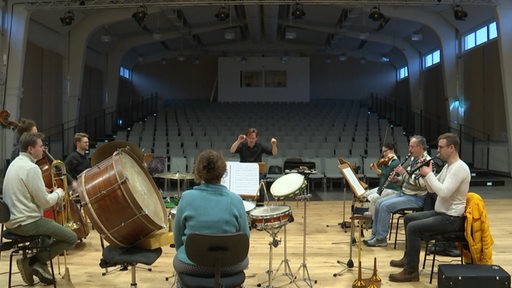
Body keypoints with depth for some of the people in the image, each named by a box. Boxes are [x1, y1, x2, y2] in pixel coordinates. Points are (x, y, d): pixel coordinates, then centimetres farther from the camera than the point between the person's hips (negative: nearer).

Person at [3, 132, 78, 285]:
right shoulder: (31, 168, -20)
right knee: (71, 238, -5)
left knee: (51, 226, 33)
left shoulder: (16, 163, 11)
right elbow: (44, 202, -18)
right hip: (26, 222, -10)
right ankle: (31, 261, -2)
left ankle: (40, 266, 23)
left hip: (12, 220, 10)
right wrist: (58, 193, 1)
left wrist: (52, 194, 12)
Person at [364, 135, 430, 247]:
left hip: (416, 198, -9)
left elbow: (423, 184, -26)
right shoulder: (413, 159, 13)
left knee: (385, 206, -21)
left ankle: (381, 239, -10)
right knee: (379, 203, 2)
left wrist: (404, 173, -22)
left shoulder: (426, 161, -15)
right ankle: (375, 234, 9)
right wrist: (397, 179, -1)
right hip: (404, 193, 9)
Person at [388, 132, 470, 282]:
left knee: (413, 227, -22)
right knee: (409, 218, 18)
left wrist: (429, 174, -20)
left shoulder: (460, 167, -21)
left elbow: (444, 192, -31)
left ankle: (411, 271, -13)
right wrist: (425, 175, -2)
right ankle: (408, 258, 27)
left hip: (451, 218, -11)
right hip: (440, 213, 11)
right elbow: (432, 189, 15)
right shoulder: (447, 166, 12)